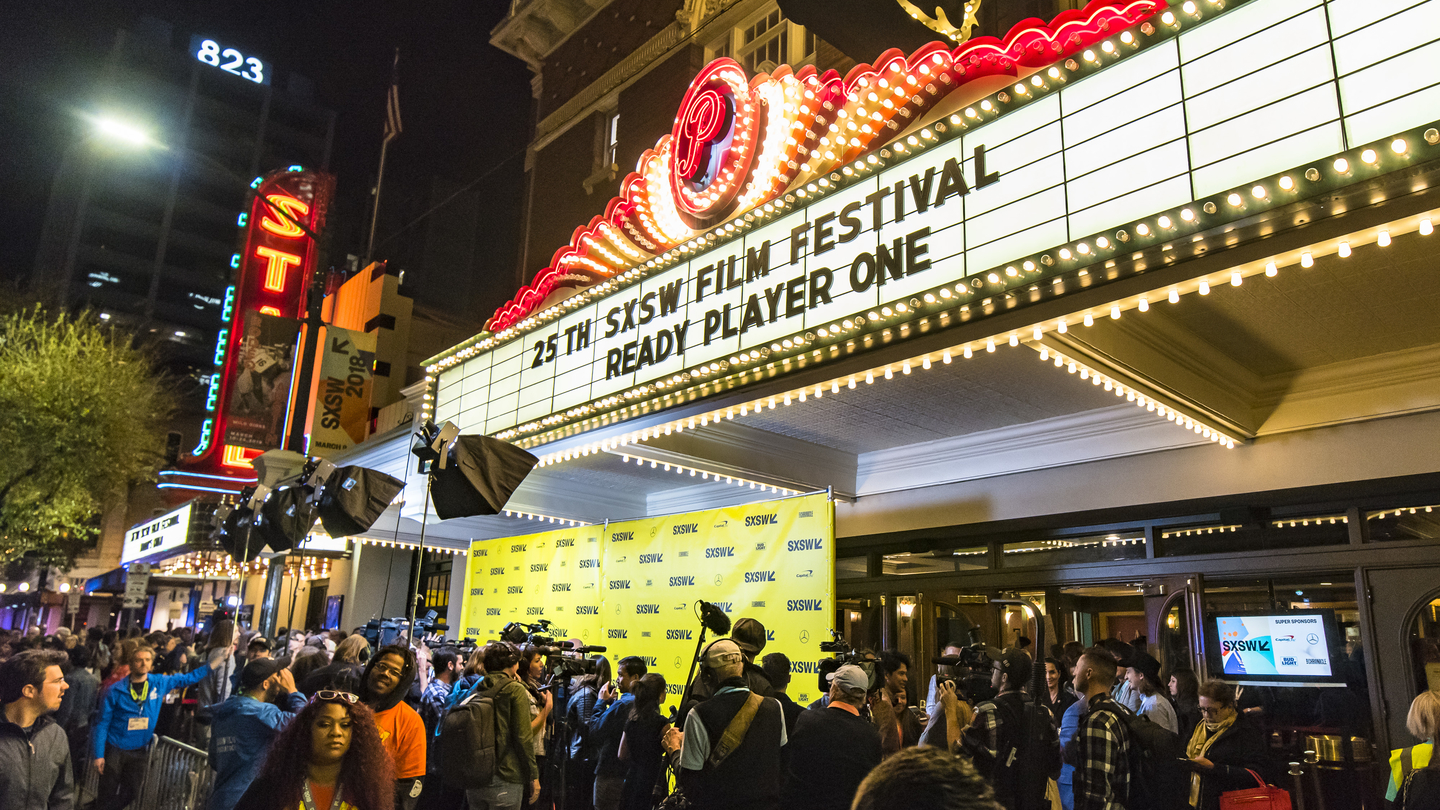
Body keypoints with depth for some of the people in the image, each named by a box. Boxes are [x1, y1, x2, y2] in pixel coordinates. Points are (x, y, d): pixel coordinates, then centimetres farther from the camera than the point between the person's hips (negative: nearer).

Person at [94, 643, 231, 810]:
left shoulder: (160, 683, -3)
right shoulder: (116, 691, -12)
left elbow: (187, 678, 7)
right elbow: (103, 724, -7)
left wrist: (211, 664, -4)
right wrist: (99, 755, -10)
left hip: (138, 752, 3)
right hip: (114, 750, -3)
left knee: (130, 794, 13)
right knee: (107, 795, 6)